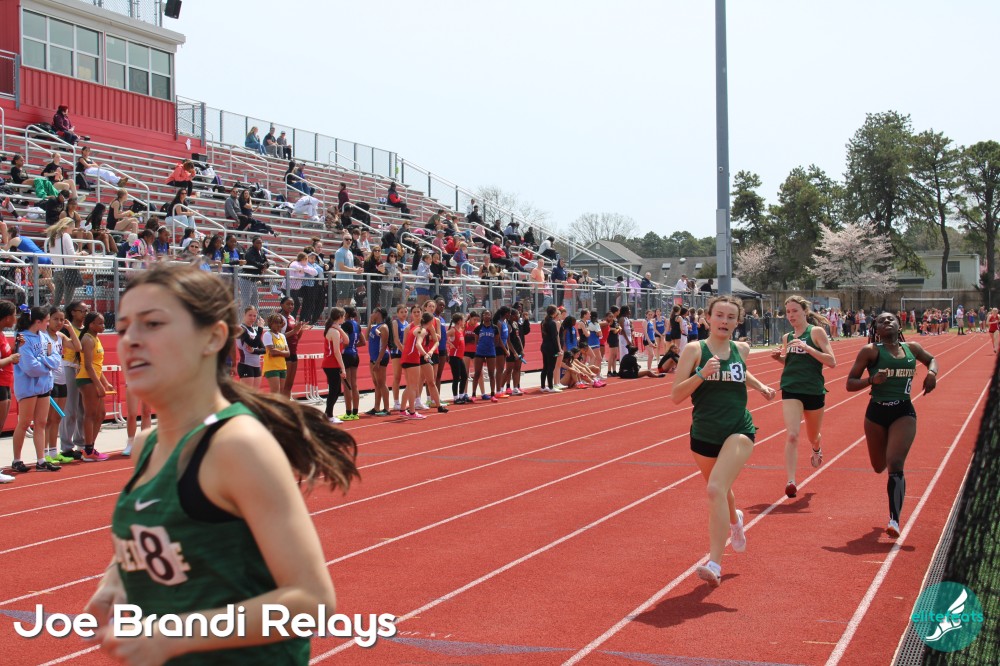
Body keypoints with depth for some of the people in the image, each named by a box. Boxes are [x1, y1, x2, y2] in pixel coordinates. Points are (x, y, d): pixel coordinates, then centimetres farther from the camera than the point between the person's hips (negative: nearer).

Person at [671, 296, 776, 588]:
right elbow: (676, 395, -12)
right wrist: (703, 374, -26)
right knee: (719, 490, 23)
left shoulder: (741, 349, 3)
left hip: (738, 432, -1)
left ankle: (715, 564, -25)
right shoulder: (694, 350, -7)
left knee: (716, 489, -23)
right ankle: (734, 520, 60)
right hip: (703, 435, 1)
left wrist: (760, 386, 11)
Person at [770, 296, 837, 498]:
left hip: (814, 391, -1)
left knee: (813, 436, 19)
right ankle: (791, 481, -18)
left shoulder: (816, 332, -5)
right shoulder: (787, 337, 8)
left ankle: (817, 449, 56)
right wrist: (779, 357, 1)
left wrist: (807, 347, -22)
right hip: (790, 390, 2)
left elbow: (832, 362, -12)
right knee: (792, 435, -17)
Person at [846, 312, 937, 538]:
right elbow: (850, 384, -7)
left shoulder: (912, 348, 3)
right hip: (876, 412, 0)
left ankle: (894, 520, -16)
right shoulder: (871, 351, -6)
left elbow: (931, 359, 25)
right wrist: (872, 379, -25)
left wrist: (932, 372, 3)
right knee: (879, 466, 16)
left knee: (895, 465, -17)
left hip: (903, 413, 0)